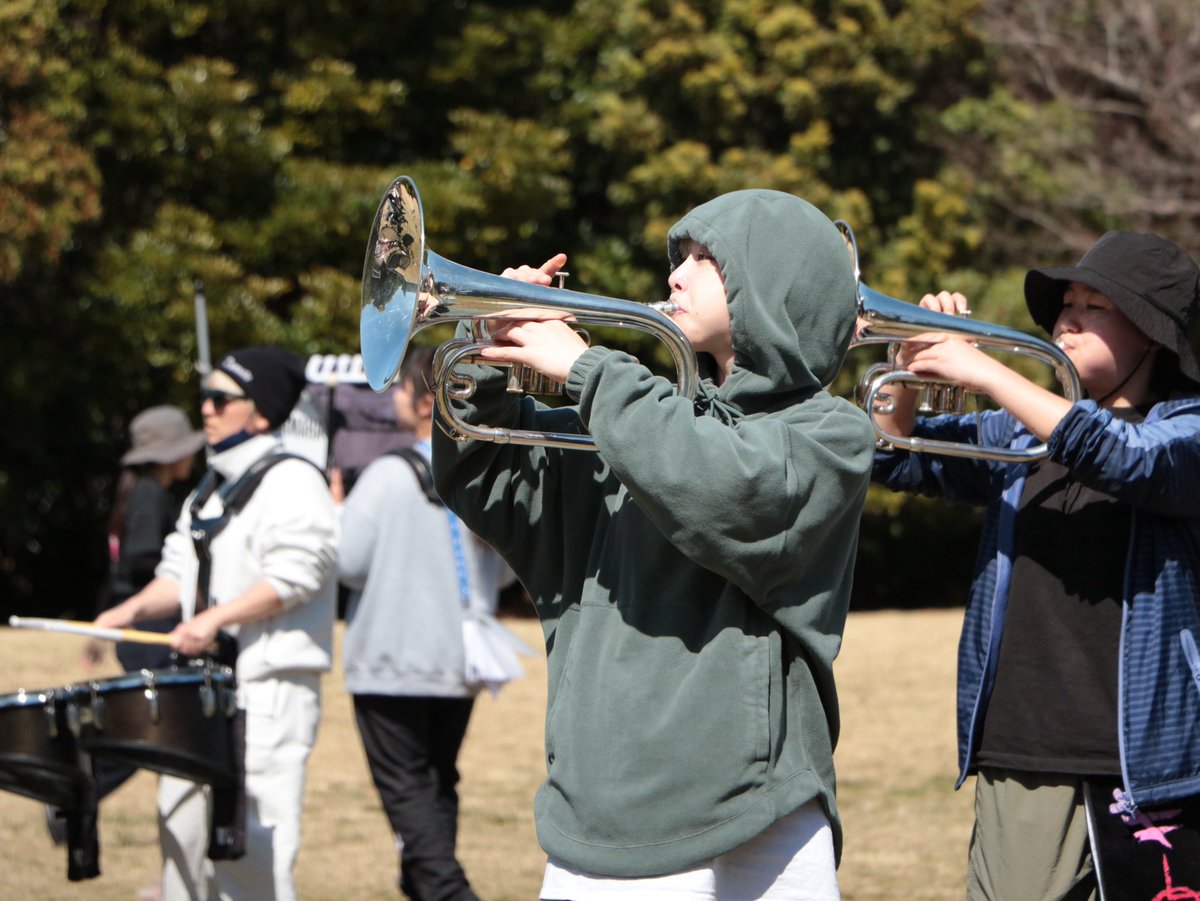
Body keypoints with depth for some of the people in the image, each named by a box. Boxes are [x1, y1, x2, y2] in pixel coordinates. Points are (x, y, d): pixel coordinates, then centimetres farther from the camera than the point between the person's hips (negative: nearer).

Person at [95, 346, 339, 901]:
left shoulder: (291, 482, -7)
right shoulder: (212, 486, 20)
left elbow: (294, 575, -18)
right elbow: (183, 574, 21)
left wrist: (214, 618, -23)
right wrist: (132, 611, 3)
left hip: (271, 684, -9)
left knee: (249, 832, -12)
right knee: (182, 822, 8)